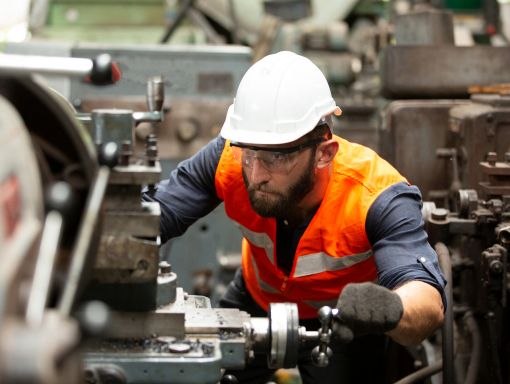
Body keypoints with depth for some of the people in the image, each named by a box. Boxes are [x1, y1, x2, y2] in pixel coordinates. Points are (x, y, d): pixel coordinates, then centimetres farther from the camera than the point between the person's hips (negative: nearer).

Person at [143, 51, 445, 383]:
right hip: (256, 302, 2)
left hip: (344, 319, -2)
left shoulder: (377, 198, -39)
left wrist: (390, 309, -74)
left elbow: (429, 305, -49)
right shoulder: (231, 157, -30)